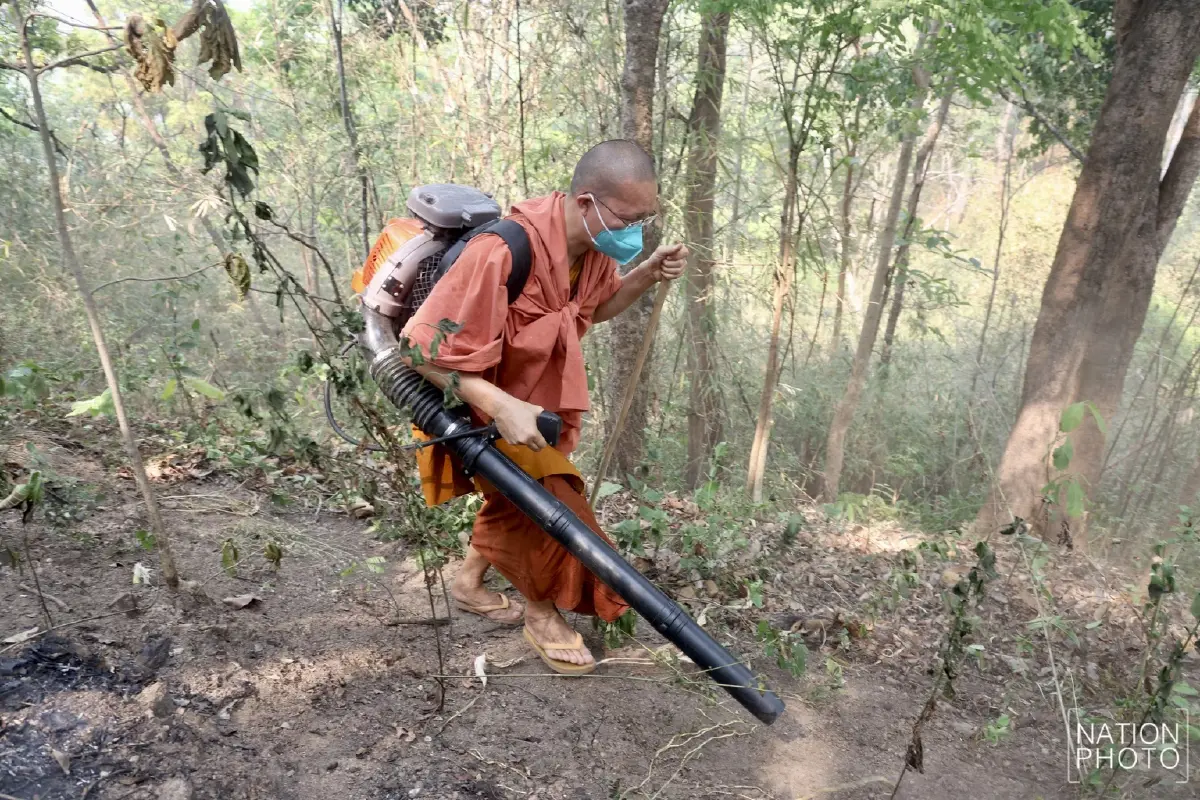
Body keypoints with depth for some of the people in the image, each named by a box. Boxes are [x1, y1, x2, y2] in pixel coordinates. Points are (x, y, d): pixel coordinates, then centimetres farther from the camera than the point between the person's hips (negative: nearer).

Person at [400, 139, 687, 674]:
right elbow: (424, 349, -32)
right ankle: (542, 616, 13)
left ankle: (470, 583, 50)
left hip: (540, 399, 8)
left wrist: (648, 274, -9)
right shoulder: (503, 251, -36)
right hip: (485, 408, -8)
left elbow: (598, 307, 9)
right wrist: (502, 406, -42)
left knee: (515, 501, 23)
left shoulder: (596, 244, -12)